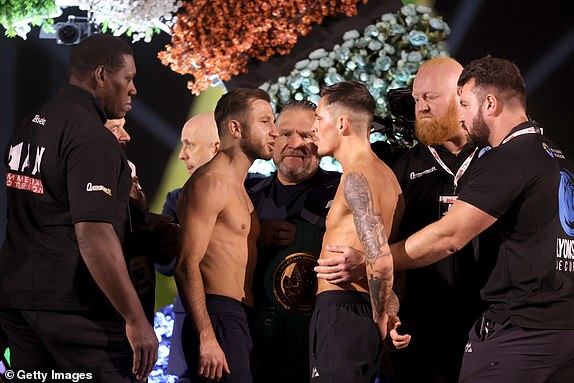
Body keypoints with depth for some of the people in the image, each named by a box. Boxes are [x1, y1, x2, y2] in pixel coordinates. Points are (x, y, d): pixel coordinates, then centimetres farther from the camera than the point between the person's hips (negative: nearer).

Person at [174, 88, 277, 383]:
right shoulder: (210, 182, -9)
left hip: (239, 321, 10)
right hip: (218, 319, -10)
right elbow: (187, 265, -17)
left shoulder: (238, 188, 23)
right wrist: (206, 338, -23)